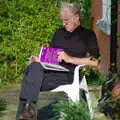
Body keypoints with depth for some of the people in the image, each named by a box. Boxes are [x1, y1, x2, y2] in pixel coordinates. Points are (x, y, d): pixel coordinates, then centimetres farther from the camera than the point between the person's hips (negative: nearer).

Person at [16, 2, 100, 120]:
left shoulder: (88, 35, 9)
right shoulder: (59, 33, 26)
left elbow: (95, 61, -4)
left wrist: (70, 59, -15)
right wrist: (38, 60, 2)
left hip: (69, 74, -5)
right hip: (52, 70, 5)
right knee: (33, 67, -30)